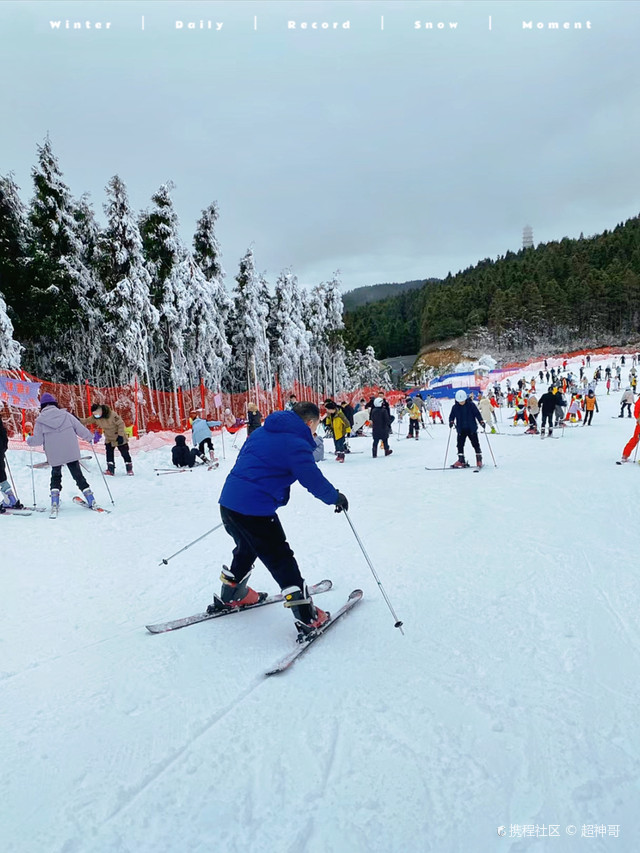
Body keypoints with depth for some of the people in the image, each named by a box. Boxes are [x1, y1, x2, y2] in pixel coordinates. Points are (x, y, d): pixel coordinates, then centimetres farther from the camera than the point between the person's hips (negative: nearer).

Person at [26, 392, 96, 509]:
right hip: (72, 453, 1)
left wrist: (29, 440, 18)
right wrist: (90, 437, 15)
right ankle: (91, 500, 5)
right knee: (78, 475, 10)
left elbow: (38, 440, -3)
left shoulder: (40, 421, -3)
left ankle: (55, 501, 7)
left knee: (56, 476, 20)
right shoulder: (66, 415, -1)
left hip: (54, 456, 0)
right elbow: (80, 428, 0)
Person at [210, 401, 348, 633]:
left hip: (228, 501, 8)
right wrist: (336, 497, 9)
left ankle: (229, 596, 47)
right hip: (255, 510, -8)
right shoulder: (297, 444, -10)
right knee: (281, 560, 3)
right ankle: (307, 617, 8)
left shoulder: (260, 432, 15)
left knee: (247, 549, 30)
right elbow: (314, 481, -8)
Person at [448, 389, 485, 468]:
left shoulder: (471, 405, -5)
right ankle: (461, 460, 7)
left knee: (475, 444, 2)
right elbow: (452, 416, 6)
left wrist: (481, 421, -13)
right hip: (461, 430, 2)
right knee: (460, 445, 0)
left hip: (471, 429, -2)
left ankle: (479, 459, 12)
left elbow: (477, 413, -3)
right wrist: (451, 422, -13)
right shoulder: (455, 407, 0)